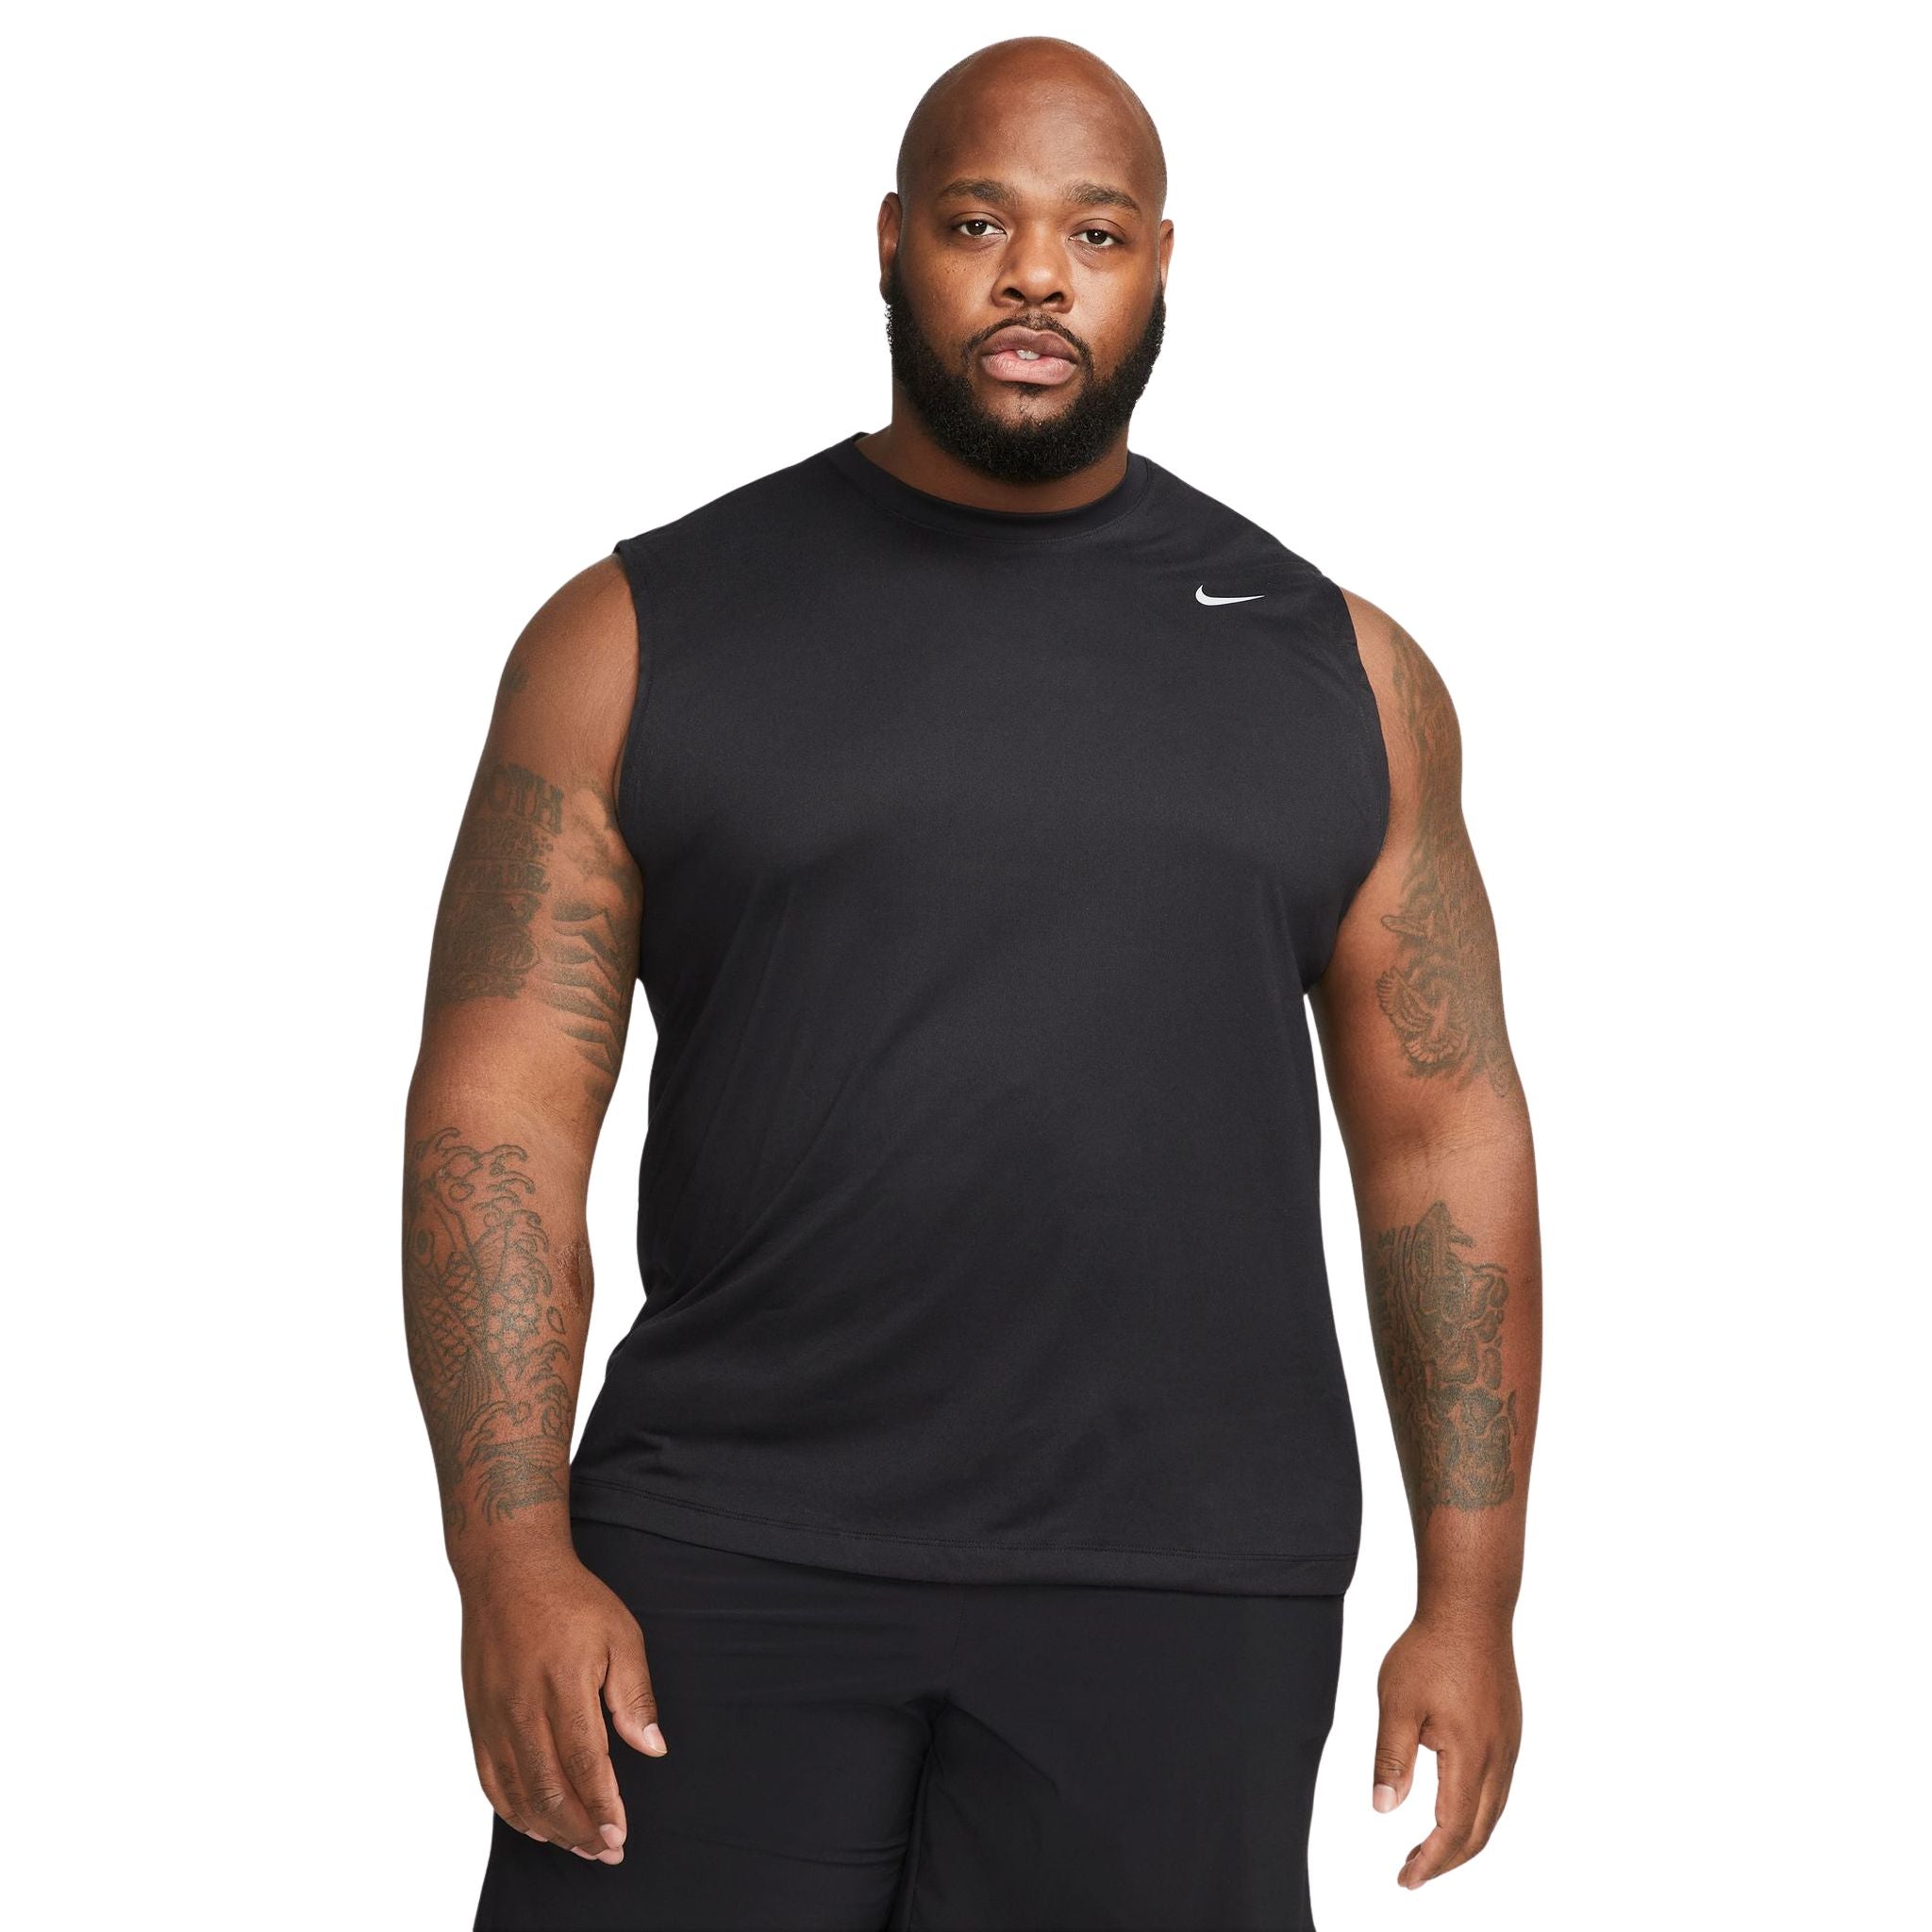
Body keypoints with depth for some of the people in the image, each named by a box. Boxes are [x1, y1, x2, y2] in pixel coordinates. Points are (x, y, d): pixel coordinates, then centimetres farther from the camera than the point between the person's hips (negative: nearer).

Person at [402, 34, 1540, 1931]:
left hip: (1178, 1604, 1)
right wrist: (512, 1554, -9)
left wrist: (1472, 1594, 4)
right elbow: (498, 1107, 0)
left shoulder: (1336, 666, 9)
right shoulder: (641, 635, 4)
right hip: (721, 1562, -1)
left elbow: (1443, 1130, 10)